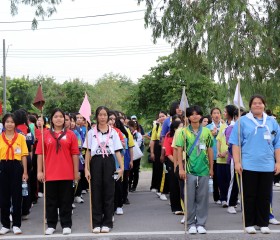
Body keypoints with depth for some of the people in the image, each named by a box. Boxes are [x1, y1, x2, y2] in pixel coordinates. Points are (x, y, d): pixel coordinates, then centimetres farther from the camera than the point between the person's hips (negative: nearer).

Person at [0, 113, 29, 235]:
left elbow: (24, 155, 2)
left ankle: (16, 225, 12)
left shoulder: (21, 137, 3)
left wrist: (25, 172, -2)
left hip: (16, 167, -1)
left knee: (17, 196, 3)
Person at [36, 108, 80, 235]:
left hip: (67, 174, -1)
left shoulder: (70, 134, 2)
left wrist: (76, 171, 0)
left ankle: (66, 225, 14)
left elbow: (75, 154, 2)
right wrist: (40, 171, -2)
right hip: (50, 174, 1)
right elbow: (40, 154, 3)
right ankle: (51, 225, 18)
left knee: (66, 201, 6)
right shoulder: (45, 135, 4)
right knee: (51, 201, 9)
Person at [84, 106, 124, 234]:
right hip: (96, 162, 0)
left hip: (109, 162, 0)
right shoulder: (91, 132, 6)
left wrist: (121, 166, -6)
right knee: (96, 193, 2)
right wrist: (86, 168, -3)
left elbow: (117, 151, 4)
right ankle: (96, 223, 8)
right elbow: (88, 151, 4)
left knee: (108, 192, 3)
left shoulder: (113, 132, 7)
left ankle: (107, 222, 10)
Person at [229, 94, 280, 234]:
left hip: (267, 166, 3)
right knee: (249, 196, 4)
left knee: (265, 196, 7)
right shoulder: (243, 121, 3)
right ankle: (249, 224, 11)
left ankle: (263, 223, 16)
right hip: (248, 165, -2)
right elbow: (236, 143, -1)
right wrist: (237, 162, -7)